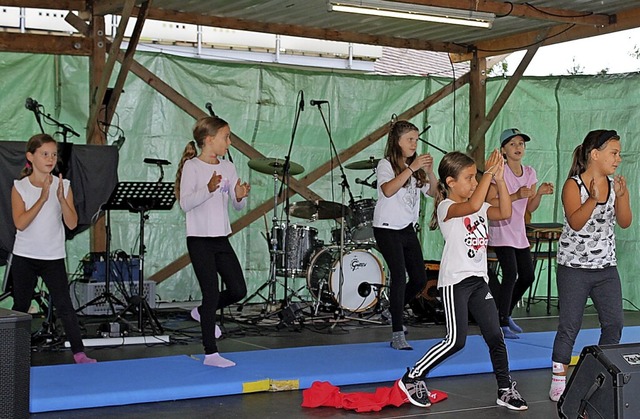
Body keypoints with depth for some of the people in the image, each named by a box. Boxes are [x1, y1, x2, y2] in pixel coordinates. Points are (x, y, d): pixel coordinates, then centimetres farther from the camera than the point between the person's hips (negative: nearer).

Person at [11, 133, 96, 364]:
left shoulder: (63, 185, 0)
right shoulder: (20, 187, -3)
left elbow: (72, 223, -7)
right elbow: (20, 223, -15)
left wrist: (61, 198, -22)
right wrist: (42, 199, -24)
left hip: (54, 258, 0)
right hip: (24, 257, 0)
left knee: (64, 305, -6)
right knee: (20, 306, 9)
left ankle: (79, 353, -4)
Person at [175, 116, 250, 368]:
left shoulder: (228, 168, 10)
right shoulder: (192, 166, -8)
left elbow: (238, 206, 12)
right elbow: (185, 203, -18)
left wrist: (240, 196, -10)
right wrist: (208, 189, -32)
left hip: (221, 239, 6)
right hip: (199, 240, -6)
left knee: (238, 291, 3)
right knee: (212, 294, -5)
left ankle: (203, 312, 31)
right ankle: (211, 354, 6)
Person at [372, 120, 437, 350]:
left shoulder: (415, 168, 13)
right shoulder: (386, 165, -7)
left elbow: (432, 192, 10)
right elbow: (388, 190, -26)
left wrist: (429, 171, -7)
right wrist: (411, 169, -28)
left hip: (408, 228, 7)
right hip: (387, 229, -7)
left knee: (419, 279, 6)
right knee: (399, 276, -16)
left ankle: (394, 310, 32)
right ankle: (397, 334, -13)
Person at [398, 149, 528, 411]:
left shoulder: (480, 207, 14)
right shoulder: (446, 207, -11)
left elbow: (505, 212, 3)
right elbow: (473, 205, -30)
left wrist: (499, 179, -4)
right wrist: (489, 173, -23)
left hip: (478, 279, 7)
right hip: (455, 280, -7)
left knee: (495, 336, 4)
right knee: (455, 340, -9)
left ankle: (506, 390, 13)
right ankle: (412, 379, 4)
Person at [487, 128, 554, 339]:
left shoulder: (530, 172, 8)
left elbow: (530, 208, 9)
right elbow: (490, 203, -18)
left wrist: (539, 193, -9)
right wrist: (515, 196, -26)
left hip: (519, 232, 7)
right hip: (501, 231, -7)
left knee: (527, 276, 9)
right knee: (511, 274, -16)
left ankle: (506, 314, 29)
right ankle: (501, 323, -6)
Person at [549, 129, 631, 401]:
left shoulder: (614, 185, 5)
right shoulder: (573, 185, -11)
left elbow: (625, 223, -1)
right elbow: (575, 222, -22)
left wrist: (621, 196, -16)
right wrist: (594, 199, -35)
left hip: (606, 267, 5)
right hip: (574, 267, -5)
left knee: (613, 323, 4)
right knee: (569, 326, -1)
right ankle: (558, 382, 9)